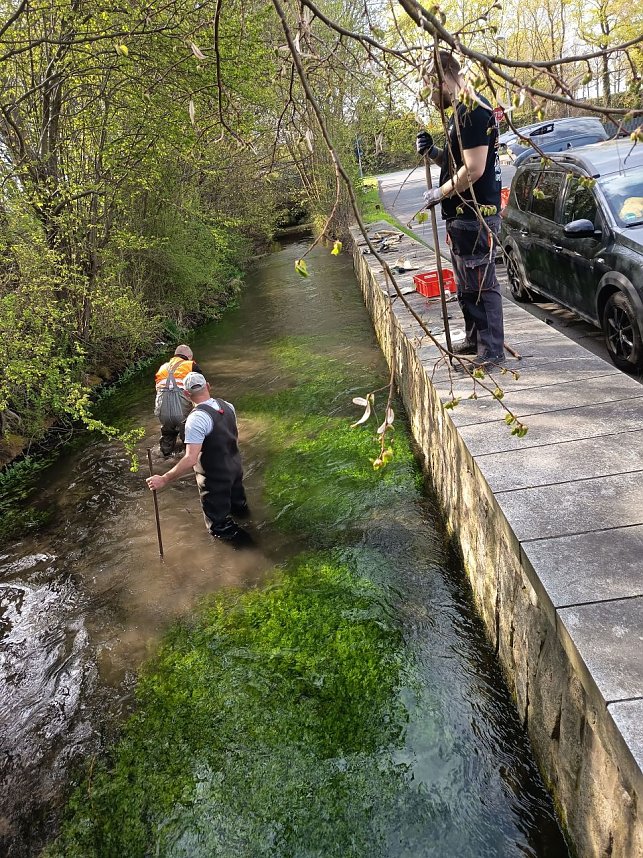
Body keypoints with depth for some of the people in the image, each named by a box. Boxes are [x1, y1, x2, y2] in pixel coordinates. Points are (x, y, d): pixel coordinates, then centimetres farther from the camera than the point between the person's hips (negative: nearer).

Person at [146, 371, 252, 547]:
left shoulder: (196, 419, -31)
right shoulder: (227, 406, -7)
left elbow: (190, 459, -36)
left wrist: (164, 479, -31)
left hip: (215, 478, -8)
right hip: (235, 467, 8)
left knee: (218, 523, 15)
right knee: (236, 498, 40)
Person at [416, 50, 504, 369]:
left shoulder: (473, 110, -15)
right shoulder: (460, 112, 17)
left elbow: (473, 169, -22)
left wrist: (439, 193, -12)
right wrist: (432, 152, 8)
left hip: (476, 216, -11)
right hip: (462, 215, 11)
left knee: (481, 285, -6)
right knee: (465, 284, 17)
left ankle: (492, 351, 0)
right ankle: (474, 339, 29)